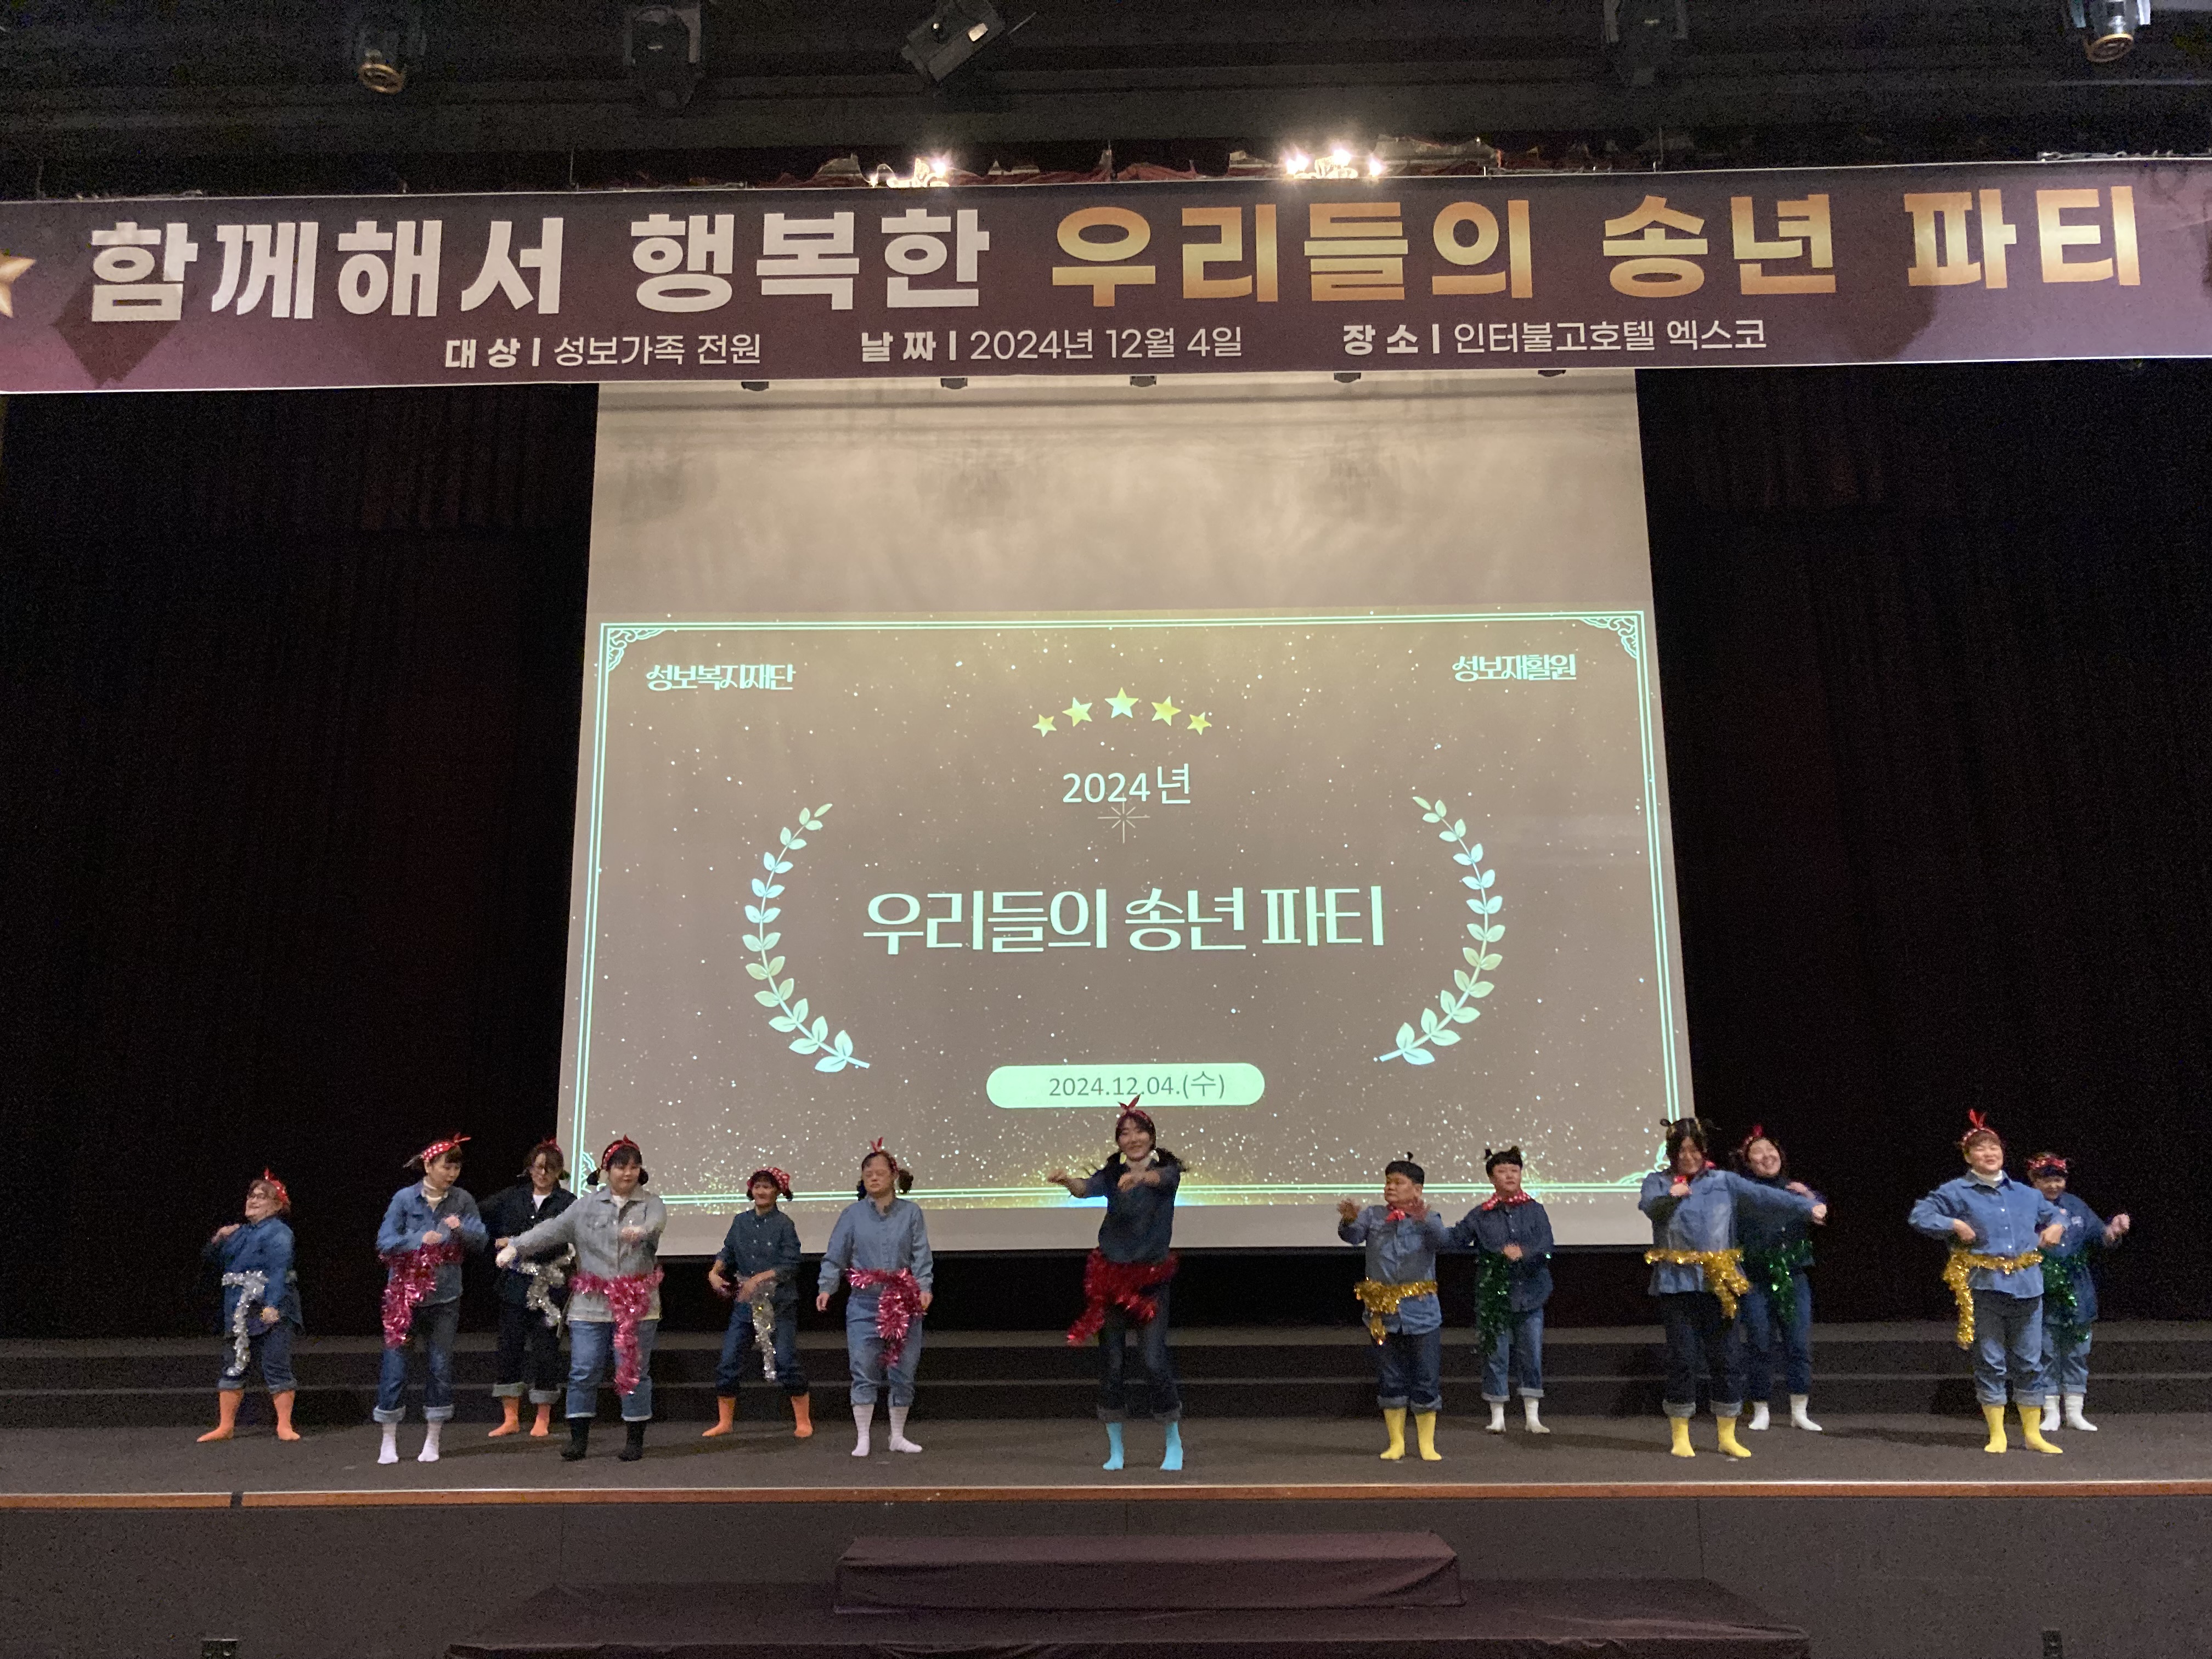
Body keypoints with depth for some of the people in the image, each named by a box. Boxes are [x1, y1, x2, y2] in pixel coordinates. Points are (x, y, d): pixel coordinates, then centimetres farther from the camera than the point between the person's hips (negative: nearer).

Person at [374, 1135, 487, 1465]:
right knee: (394, 1367, 0)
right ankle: (389, 1441, 15)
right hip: (404, 1295, -2)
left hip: (444, 1298, 2)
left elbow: (480, 1240, -6)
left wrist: (461, 1229, -25)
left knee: (440, 1367, 5)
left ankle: (432, 1440, 17)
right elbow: (385, 1242, -10)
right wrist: (421, 1239, -23)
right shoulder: (405, 1198, -5)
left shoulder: (463, 1201, 0)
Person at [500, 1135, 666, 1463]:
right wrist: (516, 1247, -12)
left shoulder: (650, 1203, 3)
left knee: (634, 1372, 3)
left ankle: (635, 1439, 15)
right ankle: (578, 1439, 14)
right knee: (583, 1372, 2)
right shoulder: (587, 1205, 8)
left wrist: (642, 1230, -43)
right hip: (591, 1305, 1)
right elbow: (553, 1229, 1)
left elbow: (657, 1220, -20)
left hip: (637, 1305, -1)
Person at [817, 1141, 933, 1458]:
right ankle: (862, 1439, 8)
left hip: (903, 1302, 1)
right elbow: (835, 1256, 3)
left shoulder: (911, 1213, 3)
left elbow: (922, 1256, -1)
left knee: (902, 1372, 7)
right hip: (865, 1303, -1)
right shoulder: (853, 1214, 3)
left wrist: (924, 1287, -14)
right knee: (864, 1372, -3)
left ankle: (898, 1436, 21)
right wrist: (826, 1287, -9)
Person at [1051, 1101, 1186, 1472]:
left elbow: (1163, 1177, -28)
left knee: (1154, 1359, -10)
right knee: (1111, 1361, 4)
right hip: (1111, 1275, 2)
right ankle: (1115, 1450, 17)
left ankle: (1175, 1443, 9)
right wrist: (1067, 1181, -44)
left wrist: (1139, 1177, -51)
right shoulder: (1111, 1174, 1)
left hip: (1152, 1277, -2)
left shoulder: (1168, 1170, -4)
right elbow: (1088, 1188, -20)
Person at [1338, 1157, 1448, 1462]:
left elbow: (1439, 1239, -21)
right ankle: (1396, 1442, 20)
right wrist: (1349, 1221, -33)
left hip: (1421, 1311, -2)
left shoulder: (1428, 1218, 0)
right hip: (1383, 1310, 2)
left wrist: (1424, 1219, -42)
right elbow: (1352, 1236, -10)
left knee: (1426, 1379, 3)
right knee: (1390, 1379, 8)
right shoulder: (1373, 1215, 6)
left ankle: (1427, 1444, 16)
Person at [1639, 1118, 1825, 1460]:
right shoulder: (1658, 1181, 3)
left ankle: (1727, 1435, 17)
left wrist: (1807, 1206, -15)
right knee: (1682, 1358, -1)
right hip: (1676, 1284, -2)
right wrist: (1670, 1196, -39)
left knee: (1724, 1358, 4)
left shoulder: (1724, 1182, 8)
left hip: (1717, 1283, 2)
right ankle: (1680, 1437, 12)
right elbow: (1647, 1205, -18)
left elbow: (1763, 1196, -2)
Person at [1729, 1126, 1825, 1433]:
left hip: (1793, 1279, 3)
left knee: (1799, 1345, 4)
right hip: (1756, 1281, -3)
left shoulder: (1796, 1189, 10)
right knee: (1759, 1346, 3)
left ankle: (1800, 1411, 15)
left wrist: (1809, 1197, -14)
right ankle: (1760, 1410, 17)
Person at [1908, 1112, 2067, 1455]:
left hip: (2027, 1286, 3)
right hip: (1985, 1287, -3)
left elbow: (2055, 1213, 28)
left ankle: (2033, 1433, 21)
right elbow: (1919, 1216, -3)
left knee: (2030, 1363, 8)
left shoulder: (2027, 1195, 13)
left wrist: (2058, 1226, 7)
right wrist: (1954, 1225, -13)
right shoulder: (1956, 1192, 0)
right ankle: (1997, 1435, 12)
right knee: (1991, 1363, 2)